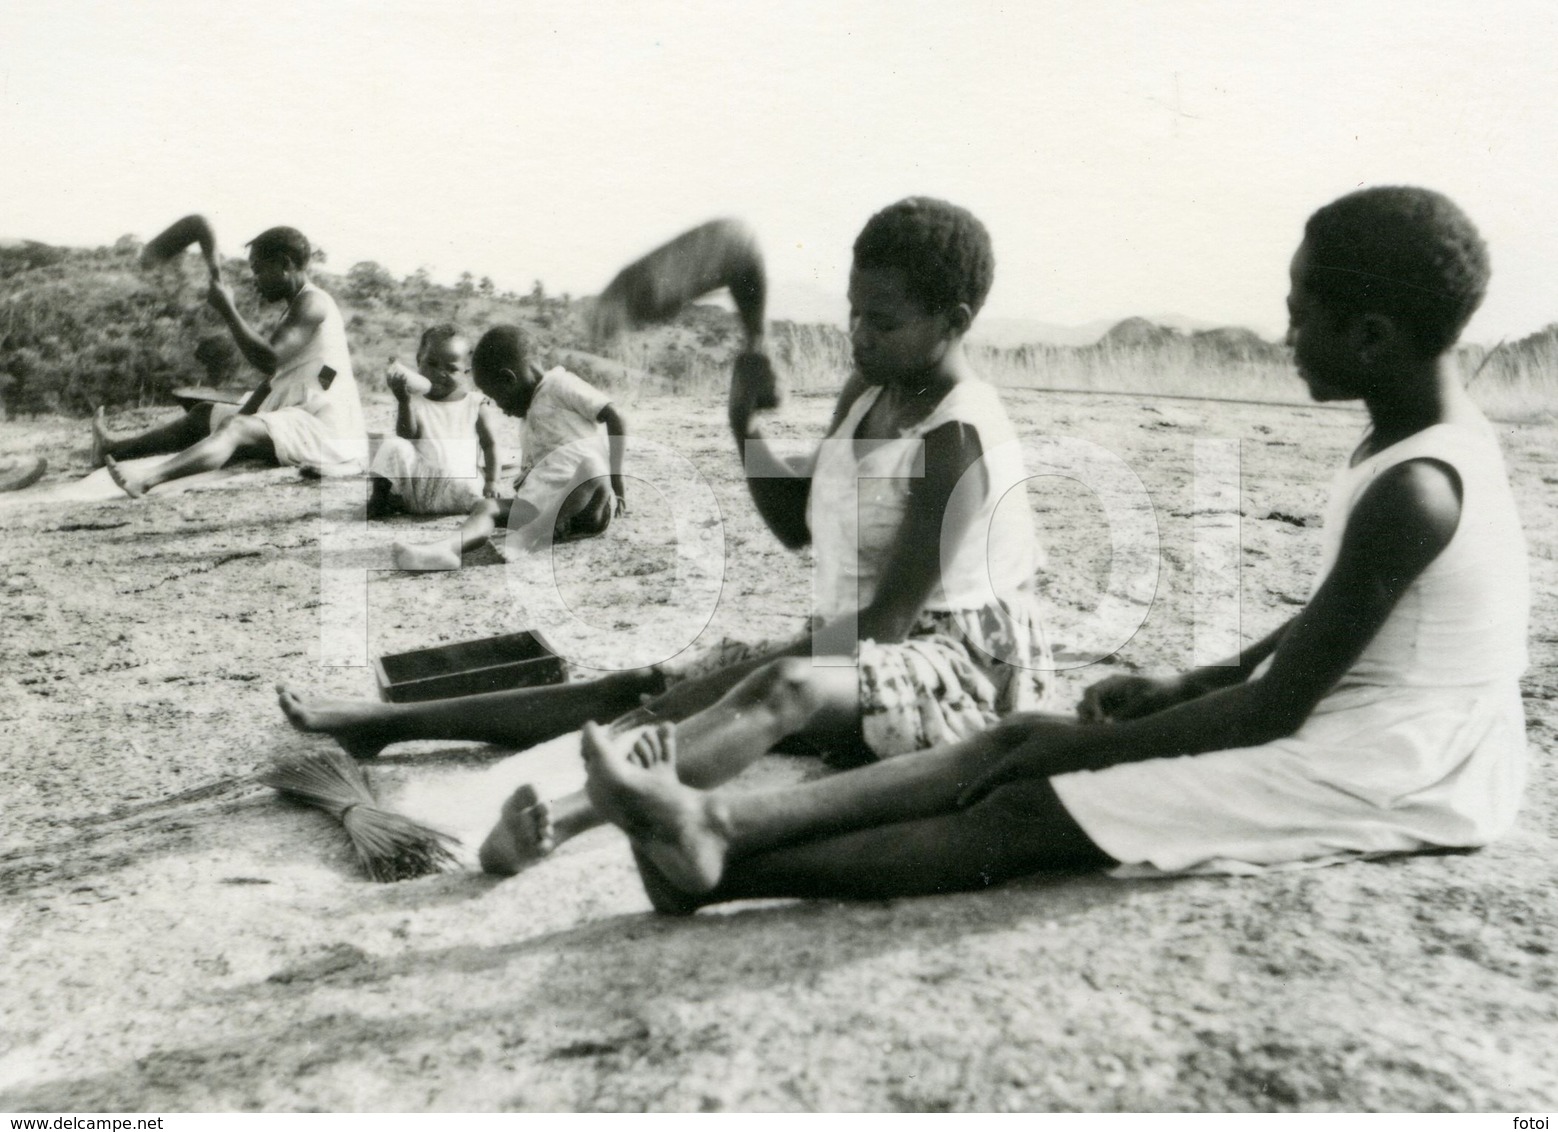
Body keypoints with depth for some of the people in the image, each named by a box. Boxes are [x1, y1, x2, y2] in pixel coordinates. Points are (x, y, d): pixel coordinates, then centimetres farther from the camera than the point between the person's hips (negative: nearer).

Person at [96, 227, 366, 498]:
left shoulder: (312, 303, -12)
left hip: (326, 431, -11)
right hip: (299, 420, 11)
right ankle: (115, 449, 22)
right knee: (204, 415, 17)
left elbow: (268, 360, -25)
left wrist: (227, 310, -16)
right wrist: (242, 414, 8)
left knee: (235, 428, -33)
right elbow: (275, 376, 22)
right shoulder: (298, 309, 22)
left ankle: (145, 482, -52)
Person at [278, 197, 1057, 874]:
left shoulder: (960, 438, -18)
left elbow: (888, 617, -21)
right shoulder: (866, 393, 9)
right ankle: (389, 722, -3)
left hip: (960, 665, -8)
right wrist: (747, 425, 1)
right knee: (642, 688, -3)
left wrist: (762, 658, -19)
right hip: (854, 648, 8)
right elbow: (795, 527, 15)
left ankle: (572, 811, -64)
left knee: (785, 685, -41)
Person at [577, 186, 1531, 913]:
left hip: (1388, 778, -8)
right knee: (1026, 741, -7)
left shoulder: (1414, 492, -23)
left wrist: (1087, 744, -14)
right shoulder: (1433, 440, 9)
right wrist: (1183, 688, 9)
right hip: (1337, 723, 8)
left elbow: (1274, 709, -21)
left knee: (1030, 817, -19)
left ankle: (721, 868, -18)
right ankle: (720, 821, -16)